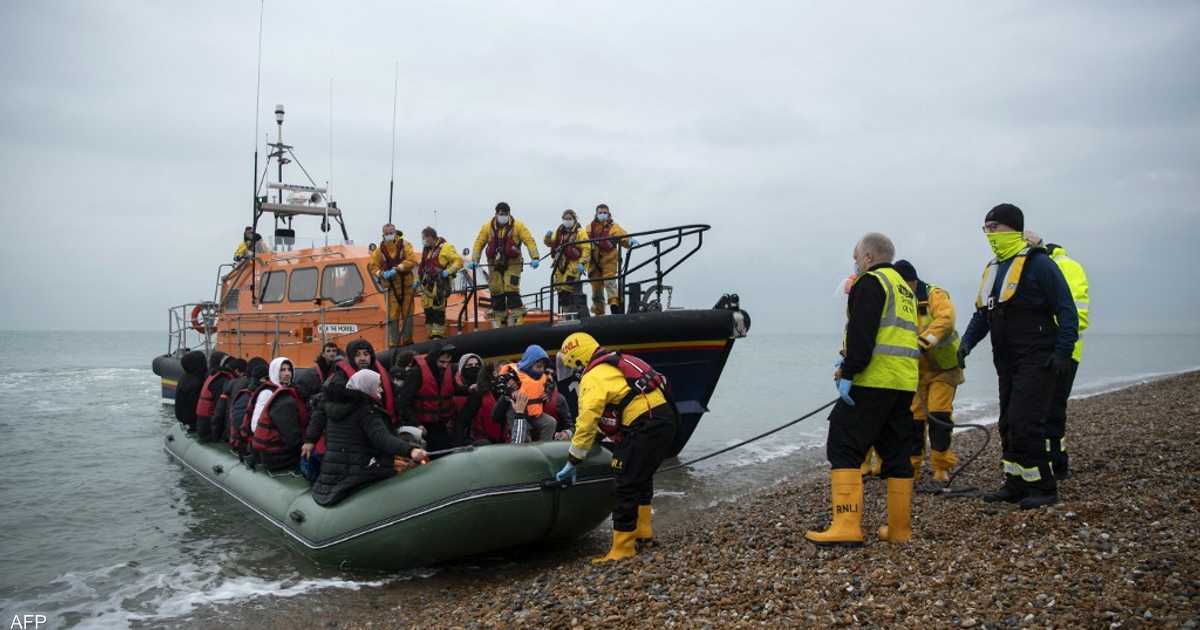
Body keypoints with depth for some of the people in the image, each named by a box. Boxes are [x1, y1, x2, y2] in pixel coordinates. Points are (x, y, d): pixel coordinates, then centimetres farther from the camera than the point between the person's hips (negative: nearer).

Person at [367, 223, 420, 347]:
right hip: (391, 286, 1)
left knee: (407, 313, 3)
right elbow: (373, 266, 8)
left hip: (406, 284, -1)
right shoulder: (380, 250, 7)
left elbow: (412, 260, -10)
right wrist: (381, 274, -11)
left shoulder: (404, 245, 1)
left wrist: (397, 269, -19)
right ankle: (393, 342, 4)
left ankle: (407, 339, 12)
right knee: (393, 315, 0)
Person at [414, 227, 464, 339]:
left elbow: (458, 261, -11)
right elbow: (422, 266, 26)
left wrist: (448, 271, -19)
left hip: (439, 286, -8)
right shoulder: (426, 249, 18)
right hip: (426, 285, 8)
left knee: (438, 311, -10)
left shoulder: (445, 248, -7)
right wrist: (417, 281, 23)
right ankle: (431, 335, 18)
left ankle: (438, 335, -6)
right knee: (428, 310, 9)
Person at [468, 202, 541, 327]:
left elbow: (529, 241, -10)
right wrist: (474, 260, -6)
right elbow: (479, 243, 4)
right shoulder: (487, 227, 2)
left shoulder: (518, 226, -5)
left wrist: (534, 258, -21)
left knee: (511, 291, -13)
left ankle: (517, 320, -8)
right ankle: (498, 321, 17)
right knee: (496, 293, 6)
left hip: (512, 264, -3)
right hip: (494, 265, 3)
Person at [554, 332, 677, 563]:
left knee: (627, 486, -3)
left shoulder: (593, 378, -7)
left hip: (647, 427, -10)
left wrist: (572, 463, -5)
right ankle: (642, 529, 38)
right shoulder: (617, 363, 20)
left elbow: (586, 422, -11)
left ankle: (622, 548, 2)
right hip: (667, 417, 10)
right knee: (642, 476, 27)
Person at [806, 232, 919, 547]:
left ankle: (846, 526, -15)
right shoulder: (904, 288, 24)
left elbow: (862, 333, -17)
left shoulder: (870, 282, -5)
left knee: (844, 447, -8)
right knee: (896, 453, 12)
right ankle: (899, 529, 16)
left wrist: (849, 372, -18)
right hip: (904, 383, 9)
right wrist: (848, 363, 20)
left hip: (873, 381, -9)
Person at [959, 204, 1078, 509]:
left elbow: (1066, 311, -12)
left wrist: (1062, 352, -18)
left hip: (1036, 362, -9)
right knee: (1008, 425, 11)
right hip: (1006, 362, 9)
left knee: (1024, 424, -12)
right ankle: (1015, 485, 21)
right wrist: (967, 342, 4)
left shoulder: (1037, 263, -10)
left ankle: (1043, 488, 0)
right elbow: (982, 313, 20)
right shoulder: (992, 268, 15)